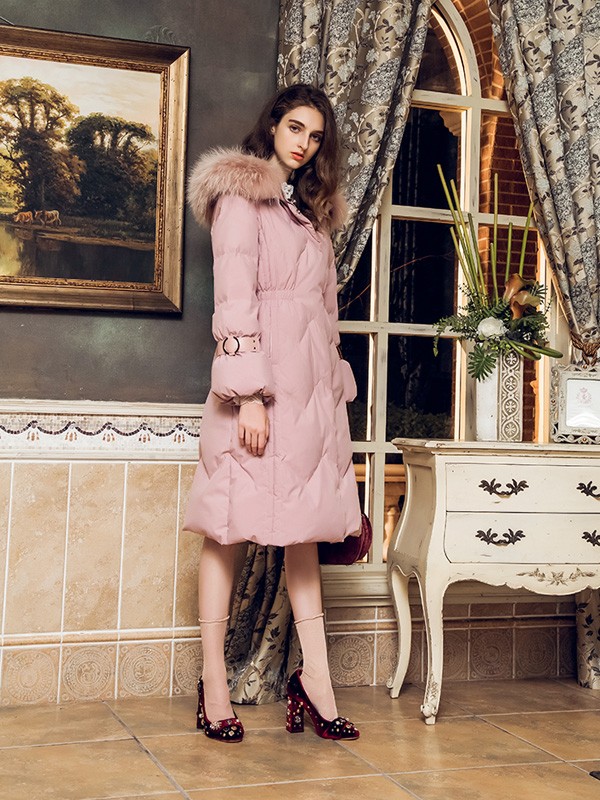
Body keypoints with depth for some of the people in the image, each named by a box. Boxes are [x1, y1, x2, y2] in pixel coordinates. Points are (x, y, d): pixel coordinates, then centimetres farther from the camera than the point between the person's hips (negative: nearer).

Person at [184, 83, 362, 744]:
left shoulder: (311, 208, 23)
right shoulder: (240, 194, -1)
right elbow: (234, 298, -11)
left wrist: (336, 385, 13)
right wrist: (248, 392, -19)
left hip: (312, 380, 8)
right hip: (261, 373, -8)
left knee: (305, 524, 4)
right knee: (229, 524, -4)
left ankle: (314, 679, 6)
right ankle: (214, 685, 2)